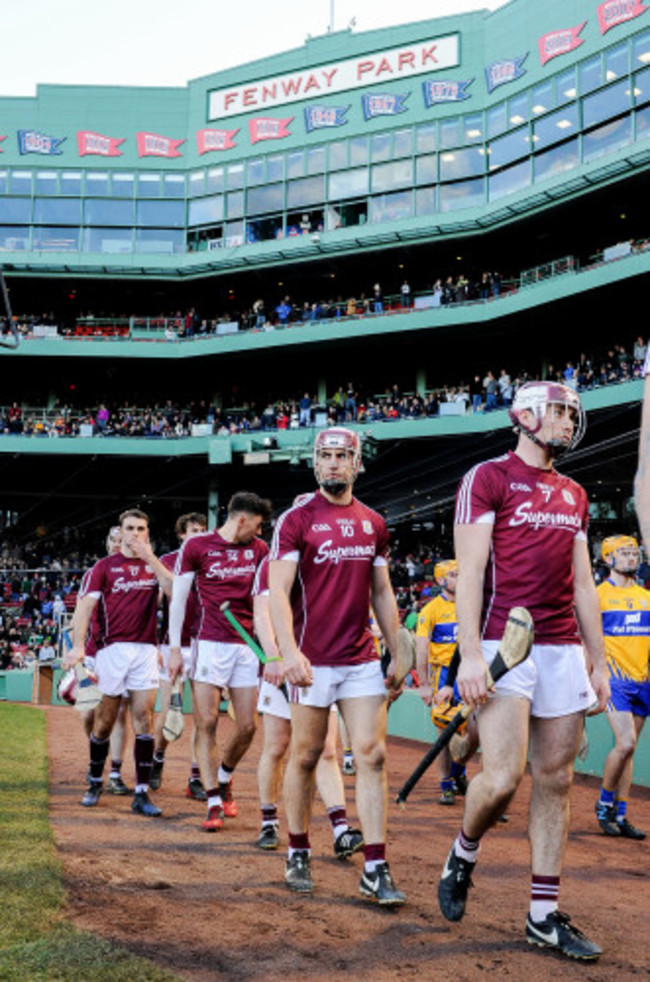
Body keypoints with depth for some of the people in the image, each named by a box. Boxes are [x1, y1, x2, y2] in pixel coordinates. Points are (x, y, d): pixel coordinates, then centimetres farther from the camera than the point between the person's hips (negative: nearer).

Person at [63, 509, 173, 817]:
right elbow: (86, 605, -2)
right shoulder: (105, 566, 6)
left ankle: (141, 794, -3)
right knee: (105, 720, 5)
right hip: (113, 649, -1)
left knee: (144, 718, -5)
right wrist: (78, 645, -14)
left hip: (146, 649, 1)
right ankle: (95, 783, 25)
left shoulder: (154, 565, 11)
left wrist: (150, 557, -11)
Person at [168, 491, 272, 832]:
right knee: (206, 723, -8)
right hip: (211, 644, -4)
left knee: (247, 727, 2)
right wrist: (174, 647, -3)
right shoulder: (196, 545, 0)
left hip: (248, 644, 4)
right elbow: (178, 599, 2)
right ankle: (214, 804, -1)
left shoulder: (259, 549, 13)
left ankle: (223, 779, 29)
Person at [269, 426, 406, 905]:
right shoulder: (296, 520, -4)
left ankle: (375, 870, 2)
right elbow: (279, 591, -10)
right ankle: (298, 853, 24)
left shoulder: (374, 524, 11)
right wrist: (289, 650, -22)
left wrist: (397, 653, 15)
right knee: (306, 756, 6)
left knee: (373, 756, -2)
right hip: (313, 661, -4)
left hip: (362, 659, 4)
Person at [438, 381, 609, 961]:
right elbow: (469, 574, -9)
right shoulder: (488, 479, -2)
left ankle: (544, 915, 15)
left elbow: (583, 585, 19)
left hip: (563, 651, 7)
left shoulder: (573, 496, 18)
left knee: (555, 781, 6)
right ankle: (464, 853, 18)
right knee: (503, 778, -14)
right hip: (503, 646, -6)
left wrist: (598, 661, 15)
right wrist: (470, 655, -17)